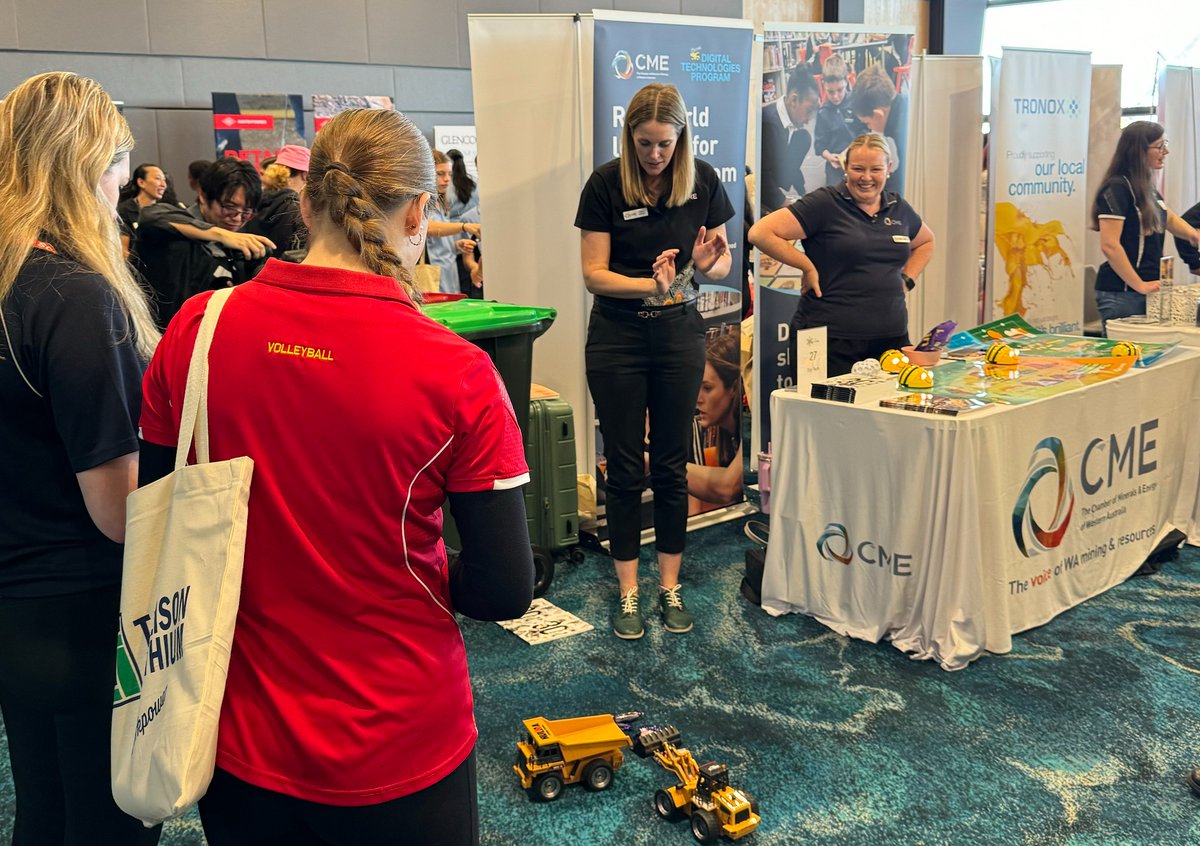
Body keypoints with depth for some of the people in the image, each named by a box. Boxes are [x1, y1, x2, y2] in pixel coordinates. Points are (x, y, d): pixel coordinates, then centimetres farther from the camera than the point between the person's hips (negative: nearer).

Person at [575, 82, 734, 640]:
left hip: (679, 332, 2)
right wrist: (650, 285, -27)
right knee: (625, 467, 4)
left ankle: (670, 587, 21)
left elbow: (723, 263, 4)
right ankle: (628, 592, 16)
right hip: (618, 334, -2)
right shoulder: (606, 183, -9)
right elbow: (594, 274, -10)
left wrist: (706, 263, -19)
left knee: (671, 465, 9)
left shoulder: (703, 181, -2)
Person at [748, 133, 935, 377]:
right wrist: (808, 267, -10)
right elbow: (760, 233, -14)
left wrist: (906, 279, 16)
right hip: (831, 340, -5)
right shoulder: (824, 203, -6)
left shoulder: (898, 208, 13)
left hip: (892, 336, 6)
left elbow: (926, 242, 33)